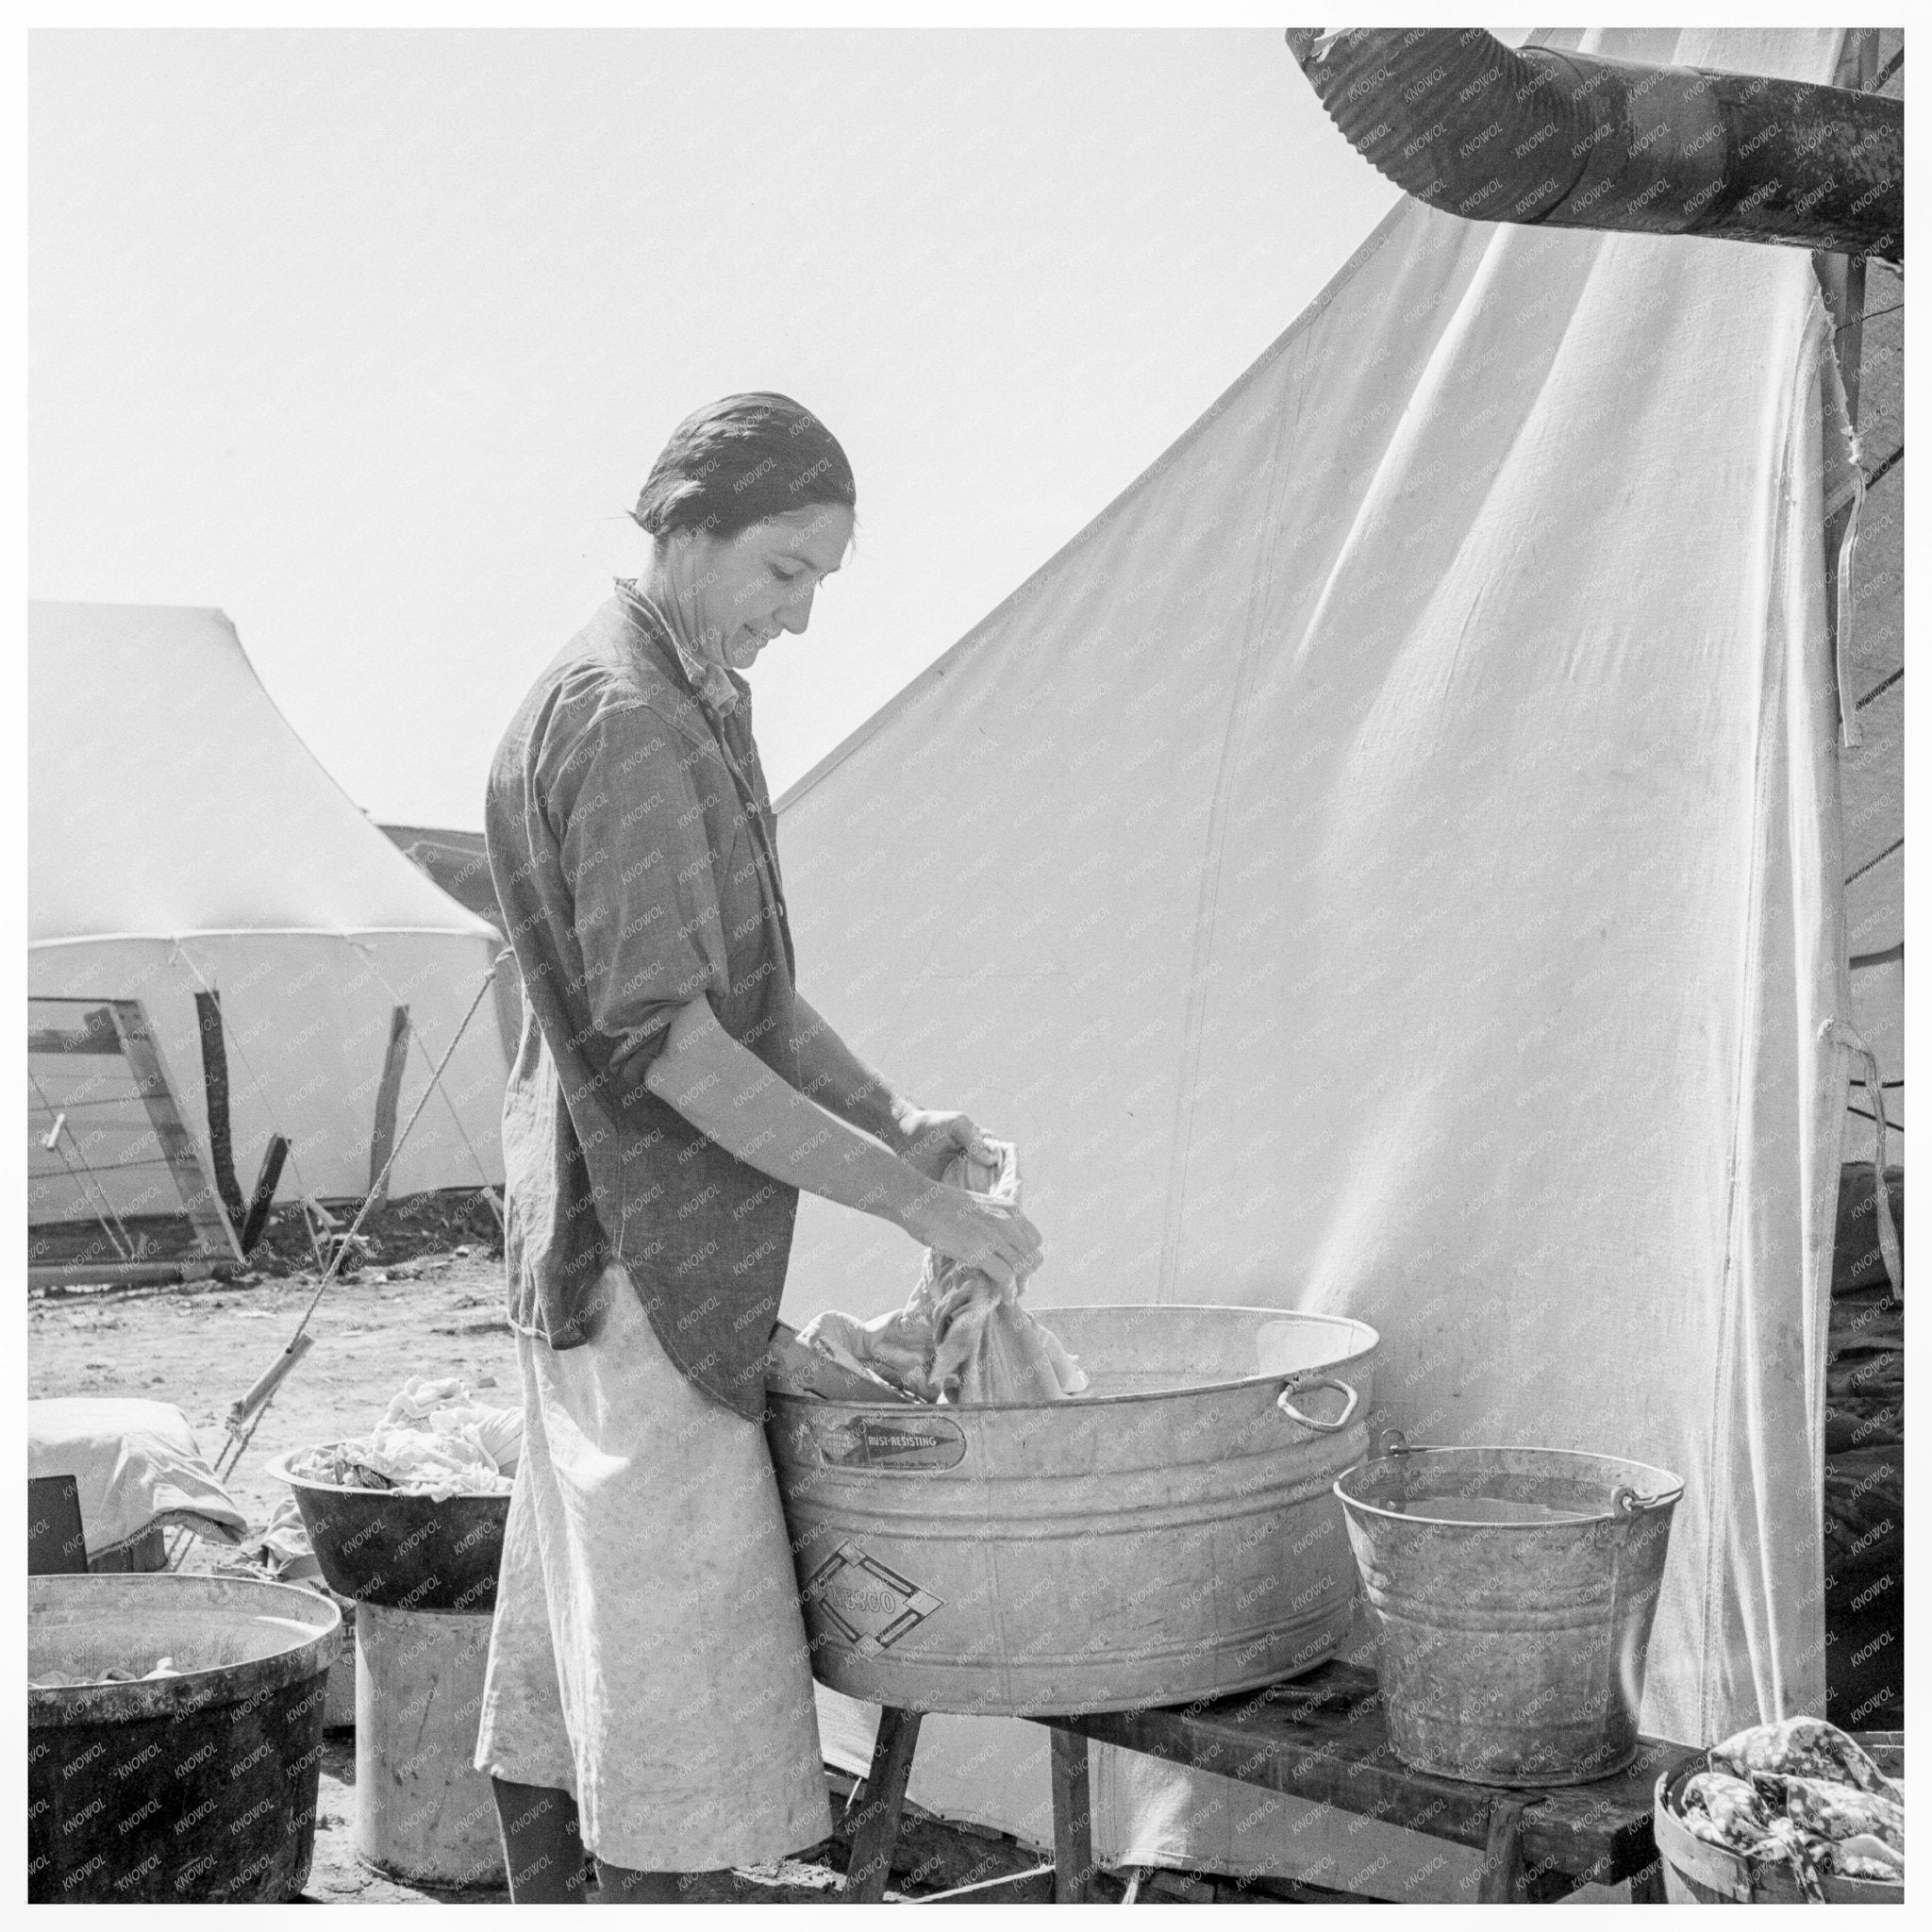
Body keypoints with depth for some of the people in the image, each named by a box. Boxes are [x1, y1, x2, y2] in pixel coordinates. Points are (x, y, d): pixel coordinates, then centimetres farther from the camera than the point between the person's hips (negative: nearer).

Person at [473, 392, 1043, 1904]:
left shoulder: (703, 703, 13)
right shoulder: (620, 723, -18)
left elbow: (752, 986, 18)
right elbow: (664, 1040, -25)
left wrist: (895, 1121, 4)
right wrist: (911, 1198, -24)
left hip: (595, 1256, 10)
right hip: (643, 1253, -10)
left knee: (569, 1631, 17)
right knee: (676, 1625, -4)